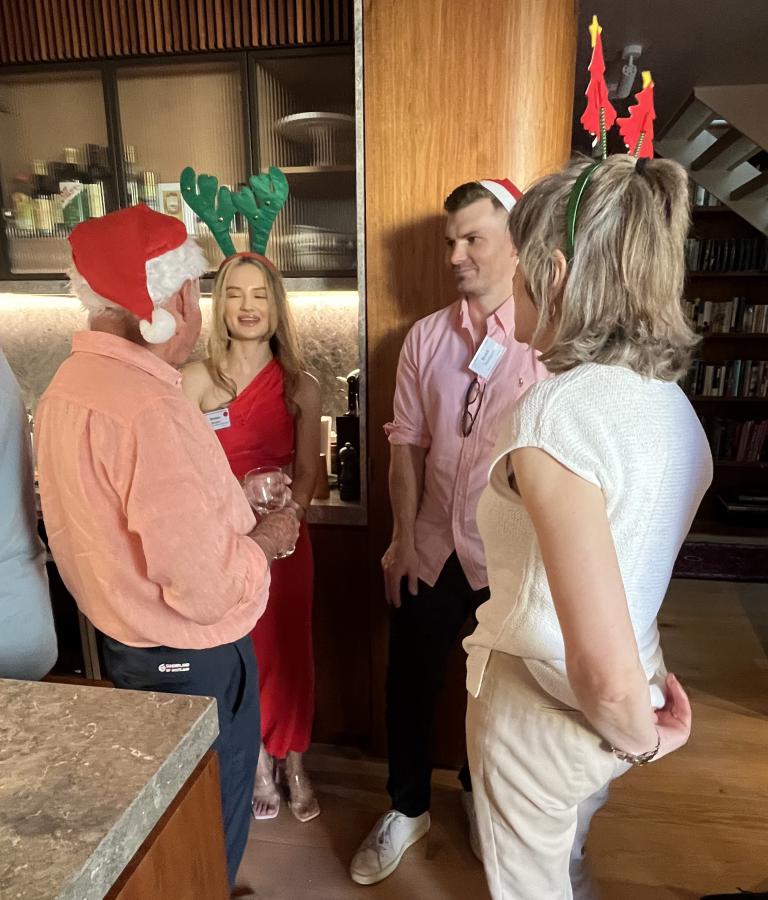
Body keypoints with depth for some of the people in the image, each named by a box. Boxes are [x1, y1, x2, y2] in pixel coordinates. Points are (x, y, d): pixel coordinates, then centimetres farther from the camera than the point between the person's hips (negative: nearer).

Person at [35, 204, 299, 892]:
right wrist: (267, 540, -12)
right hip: (191, 661, -9)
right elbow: (204, 588, -31)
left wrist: (234, 500, 6)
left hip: (125, 640, 9)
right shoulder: (150, 410, -30)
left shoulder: (72, 381, 1)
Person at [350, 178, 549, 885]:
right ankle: (407, 809, 43)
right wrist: (405, 539, 0)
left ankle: (480, 793, 50)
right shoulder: (426, 337, 1)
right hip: (431, 552, 3)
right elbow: (407, 444, 2)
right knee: (410, 685, 16)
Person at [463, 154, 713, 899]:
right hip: (597, 706, 7)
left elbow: (606, 675, -32)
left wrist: (641, 738, -12)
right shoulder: (668, 399, -4)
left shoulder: (557, 413, -31)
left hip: (546, 702, -7)